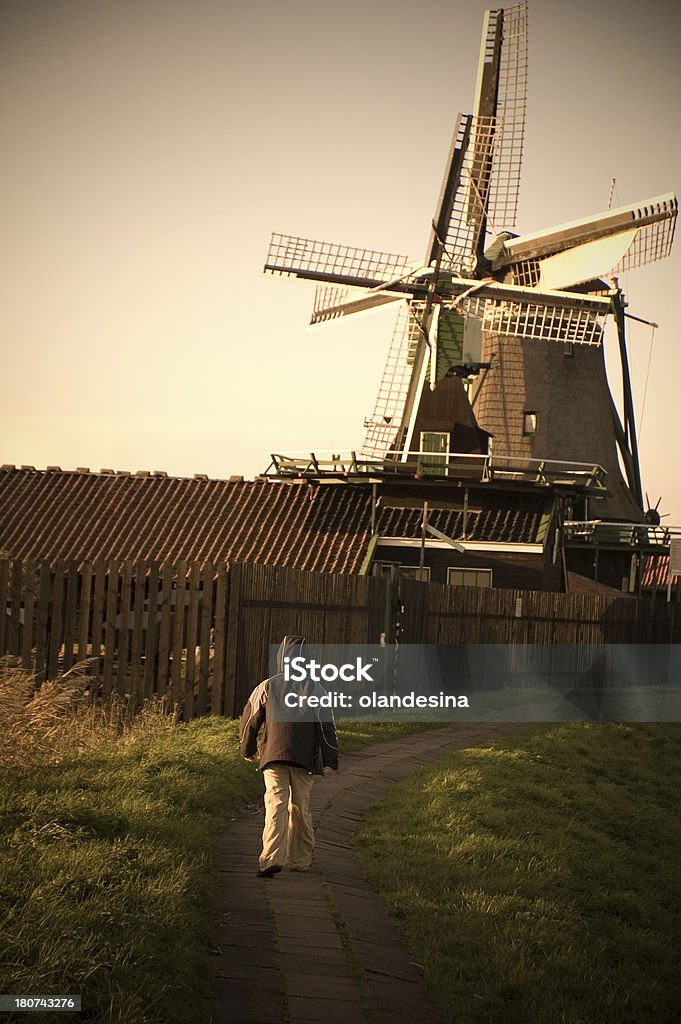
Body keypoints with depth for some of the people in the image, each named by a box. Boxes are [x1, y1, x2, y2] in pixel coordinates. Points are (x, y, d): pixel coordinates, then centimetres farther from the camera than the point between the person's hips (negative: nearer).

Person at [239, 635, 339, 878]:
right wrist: (330, 761, 2)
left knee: (276, 805, -8)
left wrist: (248, 749, 27)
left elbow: (249, 720, 11)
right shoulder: (314, 689, 2)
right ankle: (299, 860, 19)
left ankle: (271, 858, -25)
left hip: (274, 756, -1)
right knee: (300, 808, 13)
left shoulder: (267, 687, 3)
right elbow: (326, 727, -1)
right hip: (304, 758, 1)